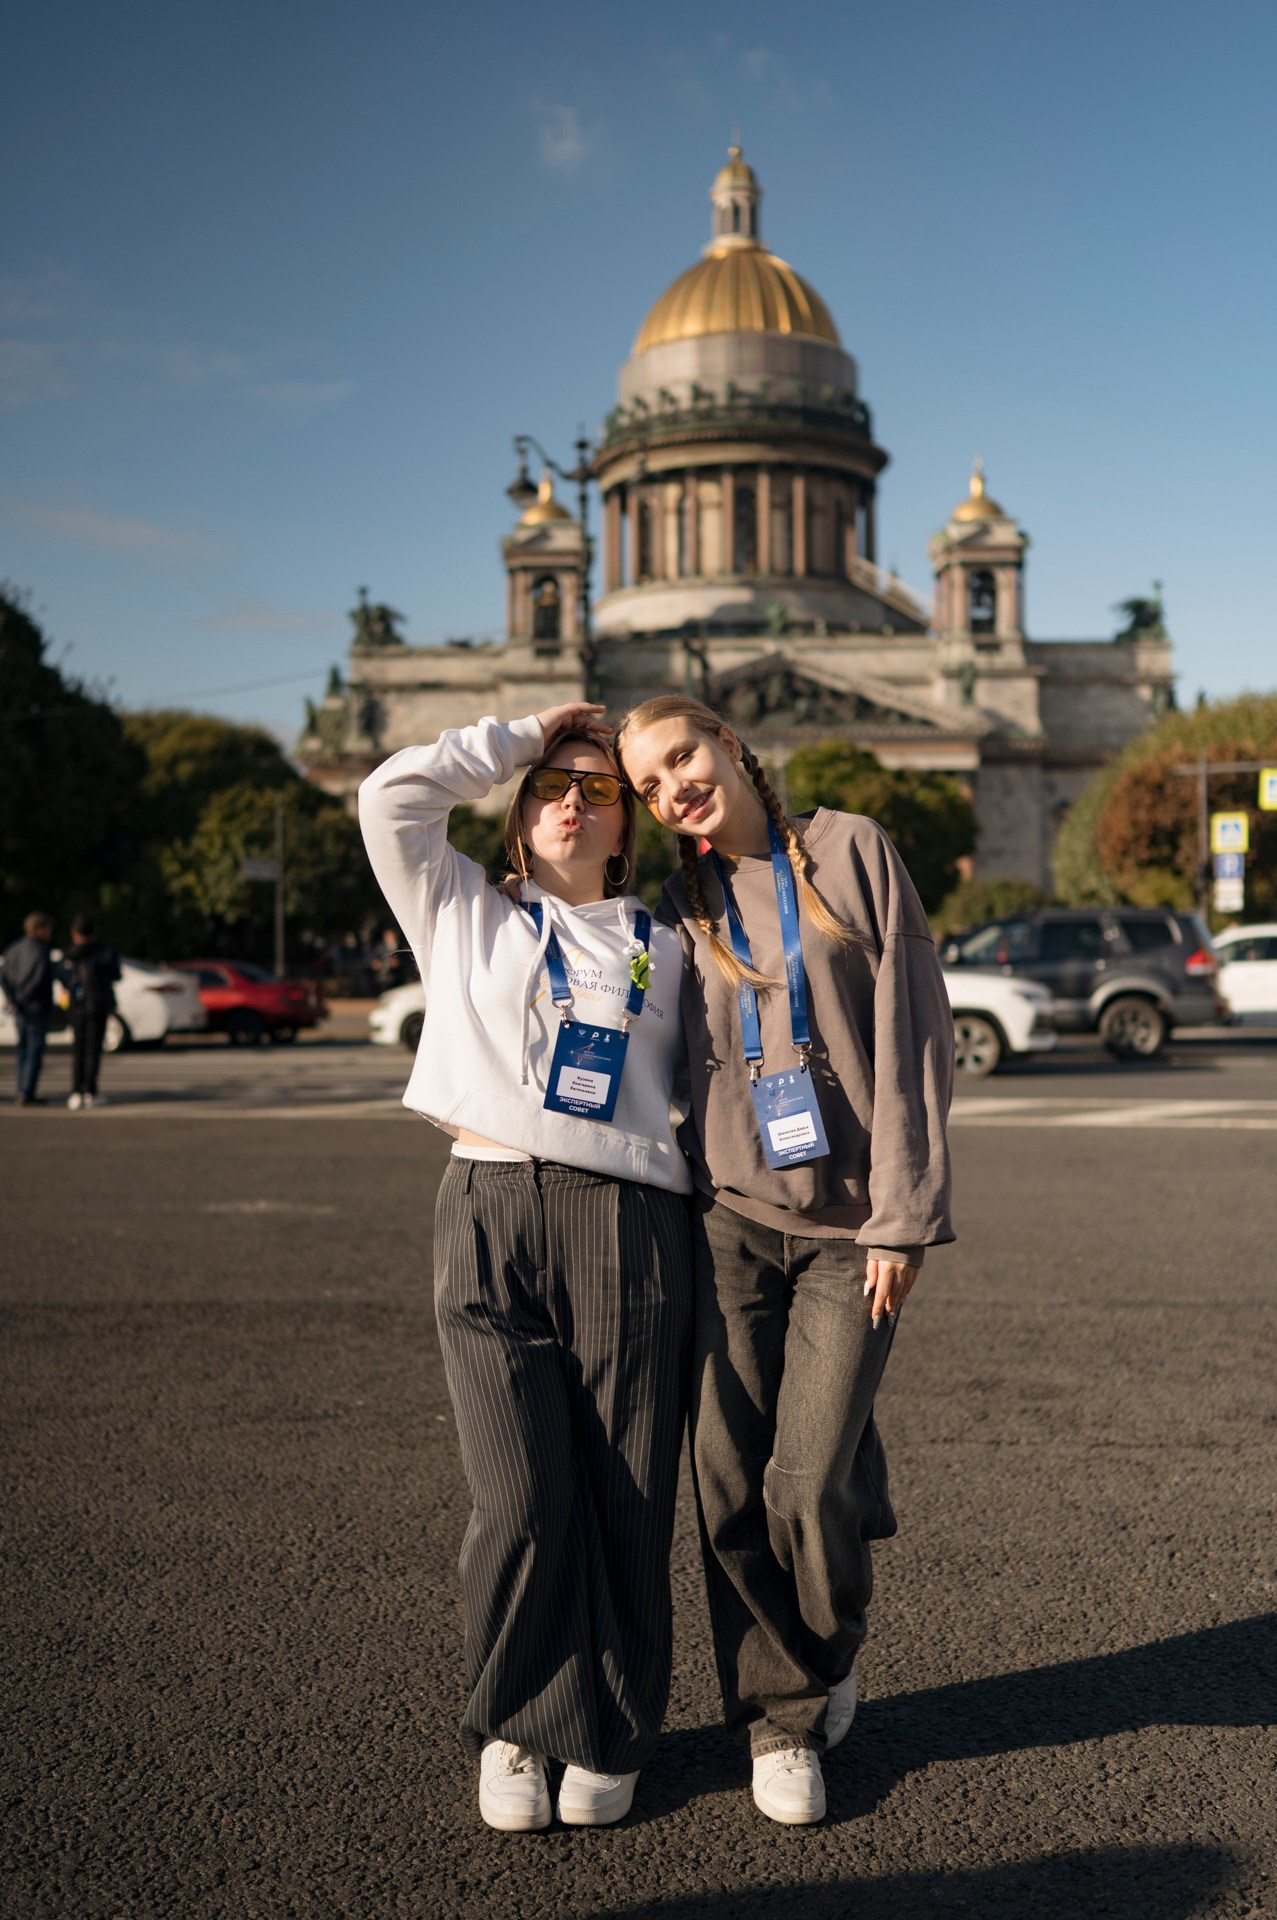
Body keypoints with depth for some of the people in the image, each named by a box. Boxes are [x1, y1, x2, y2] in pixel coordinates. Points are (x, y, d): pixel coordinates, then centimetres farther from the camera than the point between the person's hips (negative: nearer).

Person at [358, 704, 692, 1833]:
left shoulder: (665, 952, 21)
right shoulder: (467, 919, 20)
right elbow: (393, 797, 10)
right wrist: (524, 735, 17)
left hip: (629, 1232, 1)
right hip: (490, 1221, -1)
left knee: (627, 1505, 1)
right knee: (523, 1504, -8)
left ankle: (606, 1738, 21)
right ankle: (513, 1728, 16)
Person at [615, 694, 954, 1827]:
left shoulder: (851, 852, 2)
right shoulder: (681, 907, 11)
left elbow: (911, 1033, -2)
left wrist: (904, 1216, -7)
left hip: (851, 1225, -2)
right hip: (731, 1221, 3)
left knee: (810, 1478, -7)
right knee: (732, 1480, 0)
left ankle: (833, 1650, 25)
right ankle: (781, 1714, 21)